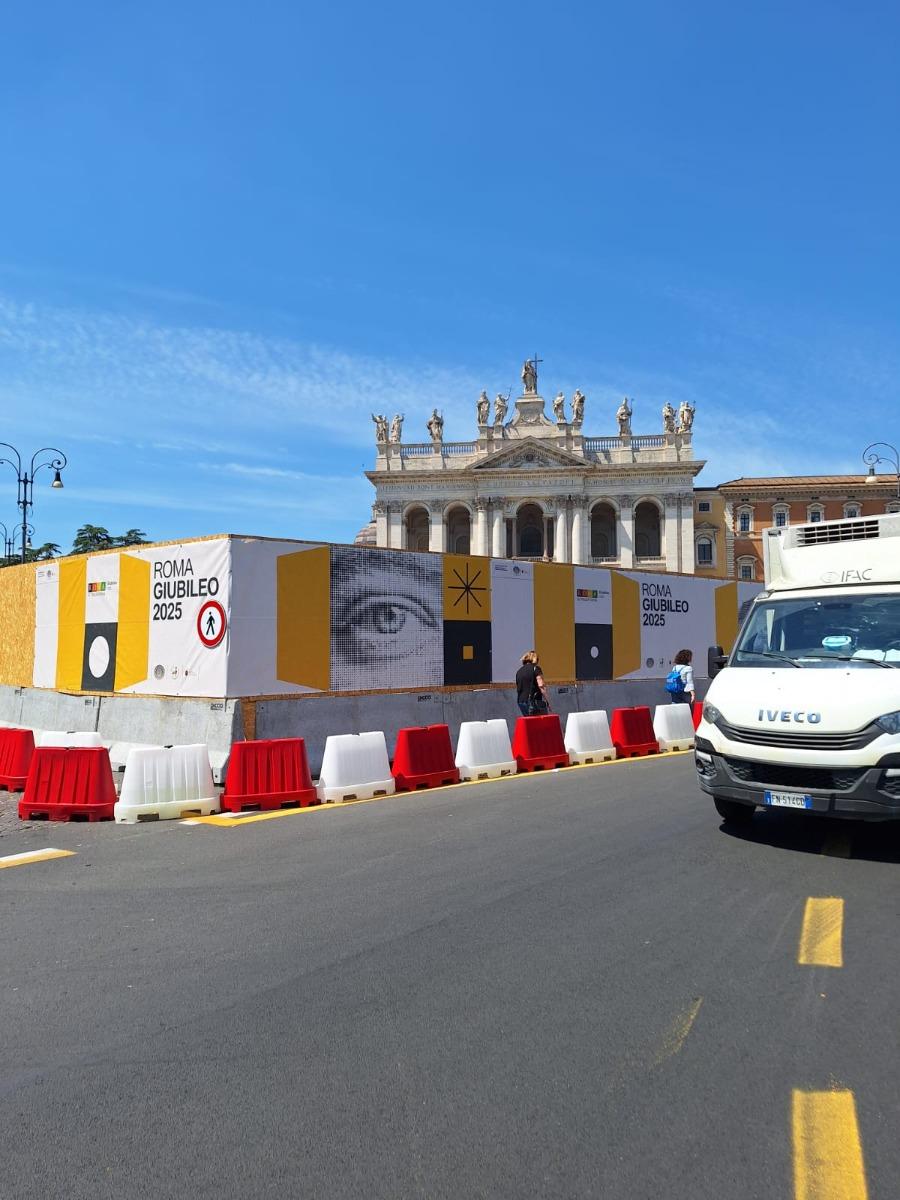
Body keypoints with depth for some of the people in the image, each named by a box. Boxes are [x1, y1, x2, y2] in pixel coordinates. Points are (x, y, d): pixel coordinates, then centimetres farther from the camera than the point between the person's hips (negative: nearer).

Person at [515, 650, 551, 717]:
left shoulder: (519, 671, 15)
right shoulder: (535, 668, -3)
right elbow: (541, 685, -14)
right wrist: (547, 701, -9)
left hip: (521, 702, 6)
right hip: (534, 702, -6)